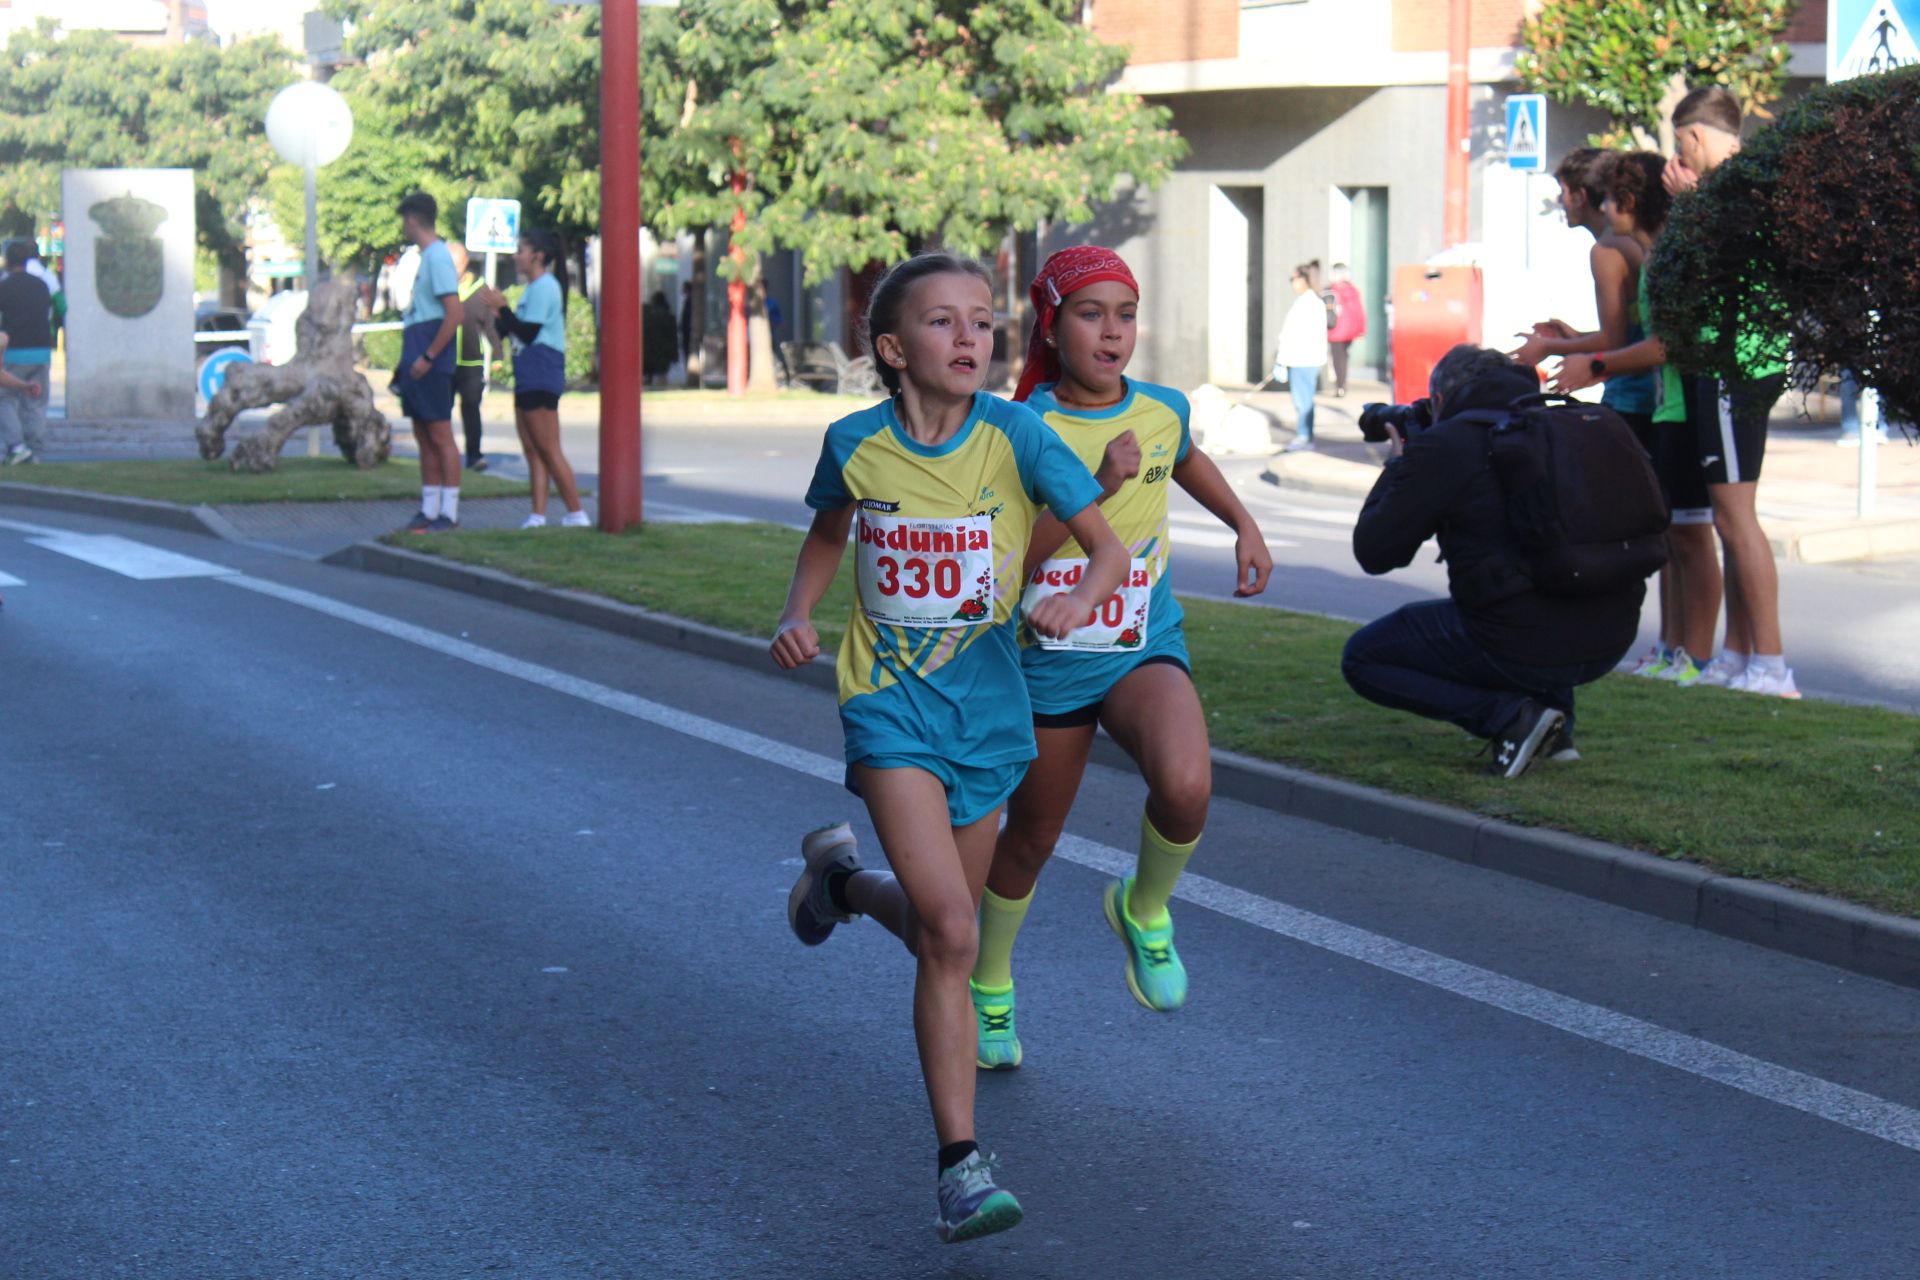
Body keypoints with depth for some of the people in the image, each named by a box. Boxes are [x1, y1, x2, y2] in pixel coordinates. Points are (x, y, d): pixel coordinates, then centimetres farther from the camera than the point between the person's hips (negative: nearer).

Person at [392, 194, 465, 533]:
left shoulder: (438, 256, -13)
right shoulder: (426, 256, 17)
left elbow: (455, 313, -21)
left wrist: (428, 357, -19)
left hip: (431, 366, -10)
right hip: (417, 362, 10)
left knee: (440, 435, -7)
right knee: (424, 437, 11)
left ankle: (449, 513, -5)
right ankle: (429, 510, 15)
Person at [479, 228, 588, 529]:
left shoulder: (544, 287, -12)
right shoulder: (533, 288, 20)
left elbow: (528, 333, -19)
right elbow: (514, 332, 22)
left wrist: (502, 307, -14)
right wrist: (498, 315, 8)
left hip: (541, 377, -11)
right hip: (527, 377, 11)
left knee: (549, 450, -9)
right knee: (532, 450, 7)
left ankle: (576, 514, -6)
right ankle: (538, 515, 6)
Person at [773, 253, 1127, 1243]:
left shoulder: (1015, 436, -9)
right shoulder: (855, 444, -5)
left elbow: (1109, 547, -7)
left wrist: (1076, 600, -28)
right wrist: (798, 614, -2)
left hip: (987, 702, 2)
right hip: (890, 704, -2)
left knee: (943, 927, 14)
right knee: (949, 934, -16)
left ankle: (843, 880, 47)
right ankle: (961, 1163, -8)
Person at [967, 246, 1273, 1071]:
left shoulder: (1161, 410, -2)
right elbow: (1006, 564, -22)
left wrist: (1244, 524, 17)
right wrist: (1097, 488, -30)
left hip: (1144, 652, 2)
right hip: (1047, 660, -2)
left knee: (1186, 787, -28)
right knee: (1031, 841, 14)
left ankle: (1145, 909, 4)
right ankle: (990, 984, 43)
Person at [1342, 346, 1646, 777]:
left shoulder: (1441, 446, -5)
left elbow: (1374, 553, 1)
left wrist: (1396, 466, 16)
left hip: (1526, 650, -7)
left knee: (1362, 659, 13)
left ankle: (1511, 717, -4)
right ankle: (1555, 720, 19)